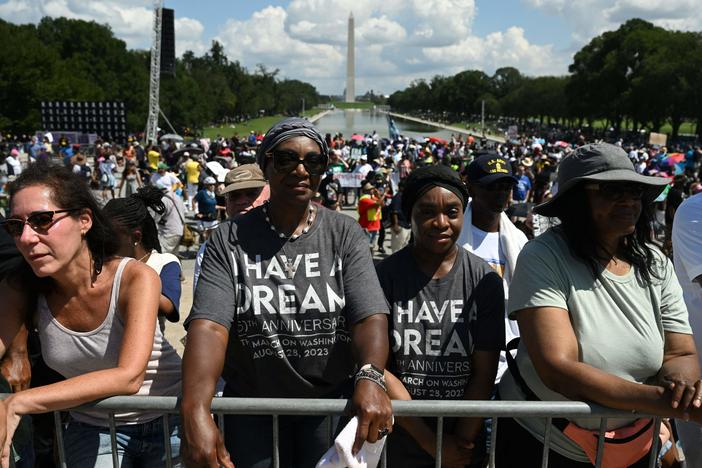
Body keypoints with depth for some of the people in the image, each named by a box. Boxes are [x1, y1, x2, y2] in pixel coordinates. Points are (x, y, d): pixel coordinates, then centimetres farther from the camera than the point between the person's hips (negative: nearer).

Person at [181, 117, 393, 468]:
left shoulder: (344, 233, -5)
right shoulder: (229, 239, -6)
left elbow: (370, 317, -15)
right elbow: (209, 326, -18)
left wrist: (370, 377, -36)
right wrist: (195, 409, -34)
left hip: (332, 400, 0)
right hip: (252, 404, 0)